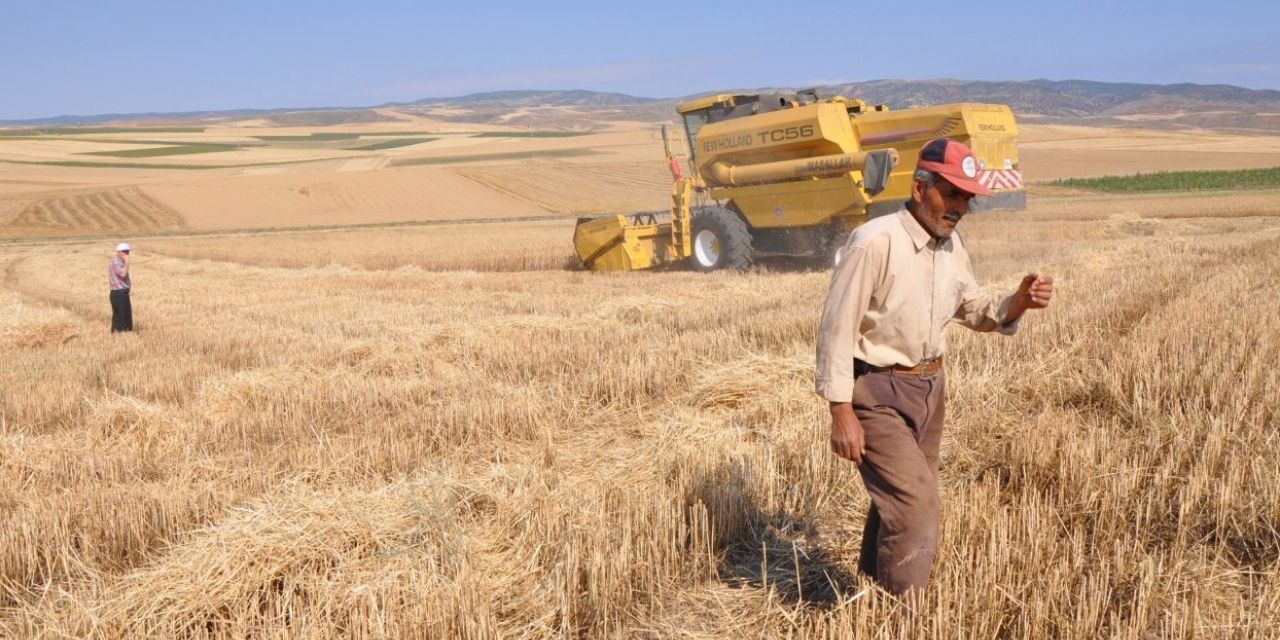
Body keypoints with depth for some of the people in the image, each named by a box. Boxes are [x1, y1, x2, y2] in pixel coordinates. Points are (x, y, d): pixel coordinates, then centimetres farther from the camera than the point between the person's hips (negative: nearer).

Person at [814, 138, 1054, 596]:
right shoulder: (875, 242, -20)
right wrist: (841, 413, -20)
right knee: (916, 503, -12)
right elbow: (838, 328, -19)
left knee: (898, 499, 19)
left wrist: (1021, 301, -9)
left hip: (929, 386, 8)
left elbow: (977, 313, 14)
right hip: (877, 392, -8)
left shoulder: (952, 246, 3)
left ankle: (873, 589, 38)